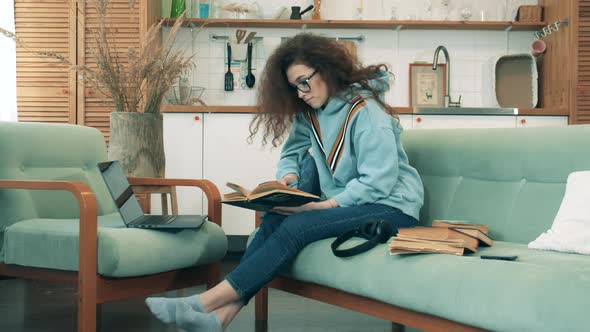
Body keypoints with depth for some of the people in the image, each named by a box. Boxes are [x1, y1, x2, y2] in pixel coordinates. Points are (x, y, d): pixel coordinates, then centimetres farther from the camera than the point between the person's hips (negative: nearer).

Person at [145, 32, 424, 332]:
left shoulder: (366, 113, -15)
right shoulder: (311, 112, 9)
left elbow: (378, 183, -22)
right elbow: (291, 154, 11)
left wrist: (323, 206, -29)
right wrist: (286, 179, -12)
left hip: (390, 206, -7)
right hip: (344, 202, 7)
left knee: (296, 226, -27)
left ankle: (210, 301, -28)